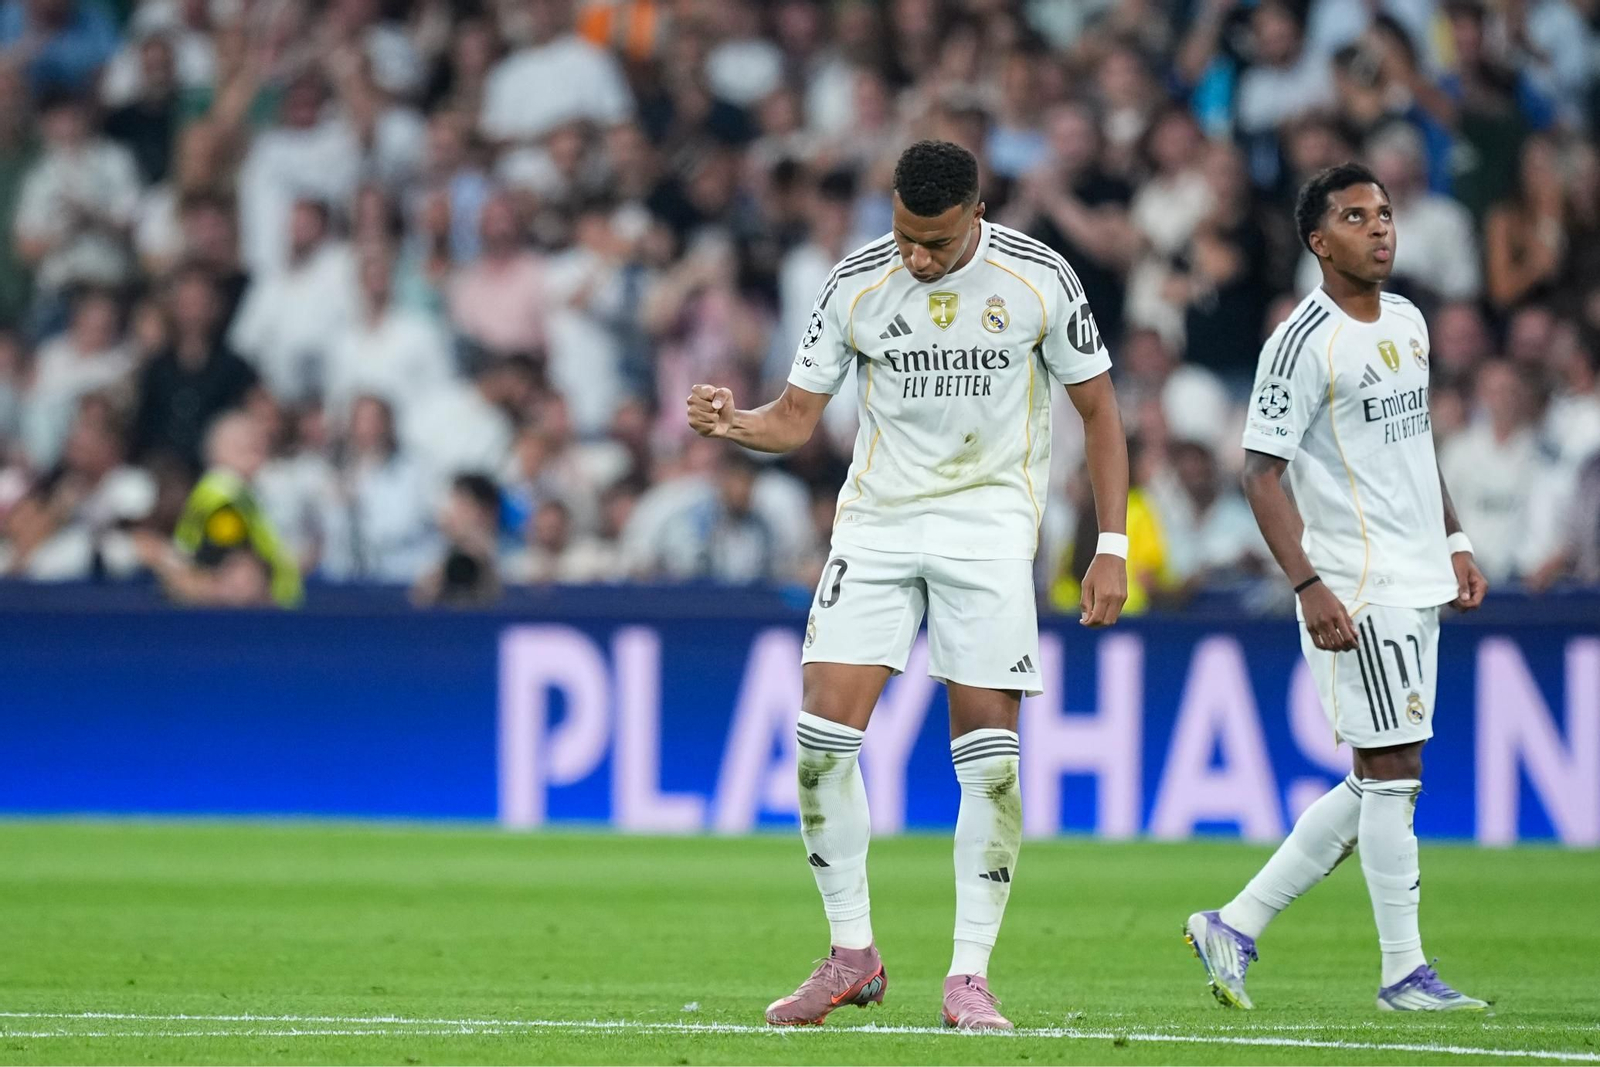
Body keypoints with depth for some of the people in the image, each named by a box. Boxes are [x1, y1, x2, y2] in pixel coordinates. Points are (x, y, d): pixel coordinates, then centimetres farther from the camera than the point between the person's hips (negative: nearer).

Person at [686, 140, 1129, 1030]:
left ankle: (970, 974, 0)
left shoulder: (1039, 279, -7)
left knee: (988, 750, -9)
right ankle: (852, 954, 6)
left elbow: (1099, 409, 3)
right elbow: (797, 417, 4)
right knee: (823, 735, -8)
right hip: (876, 522, 2)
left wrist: (1112, 547, -2)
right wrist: (735, 423, -18)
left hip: (990, 527, -2)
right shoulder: (856, 285, -3)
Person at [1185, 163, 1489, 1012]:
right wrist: (1309, 586, -22)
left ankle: (1236, 926, 15)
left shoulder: (1408, 322, 14)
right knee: (1393, 770, -7)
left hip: (1418, 587, 9)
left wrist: (1454, 541, 19)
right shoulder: (1305, 341, -12)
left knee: (1379, 786, 9)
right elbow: (1260, 471, -15)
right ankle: (1404, 973, -1)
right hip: (1357, 589, -9)